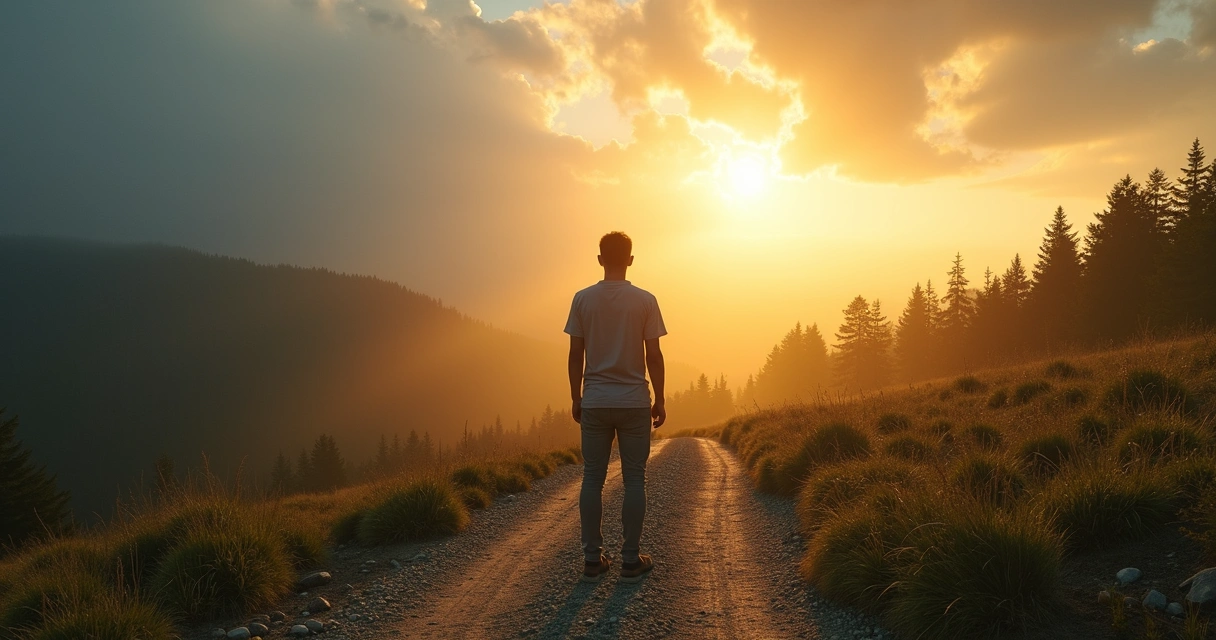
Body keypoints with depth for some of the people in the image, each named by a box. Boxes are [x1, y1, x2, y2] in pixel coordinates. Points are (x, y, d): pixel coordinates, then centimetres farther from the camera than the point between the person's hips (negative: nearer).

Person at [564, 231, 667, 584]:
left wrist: (576, 398, 11)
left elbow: (576, 355, 2)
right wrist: (659, 400, 5)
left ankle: (593, 560, 10)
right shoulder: (645, 301, -4)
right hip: (634, 402, -1)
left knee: (592, 479, 7)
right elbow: (653, 356, -4)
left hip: (594, 402, 1)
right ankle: (631, 560, 9)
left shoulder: (583, 299, 0)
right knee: (634, 479, 6)